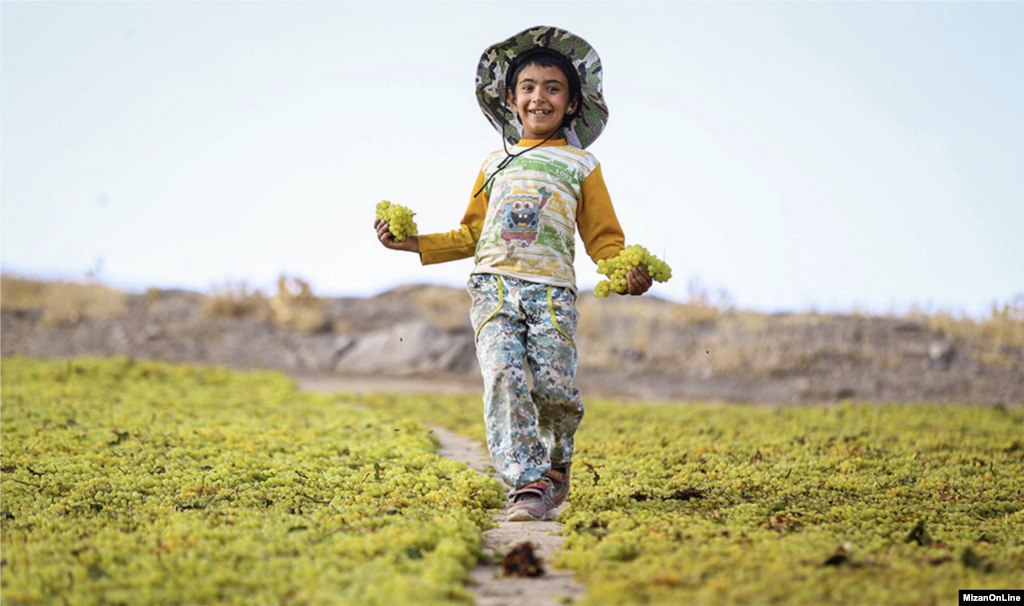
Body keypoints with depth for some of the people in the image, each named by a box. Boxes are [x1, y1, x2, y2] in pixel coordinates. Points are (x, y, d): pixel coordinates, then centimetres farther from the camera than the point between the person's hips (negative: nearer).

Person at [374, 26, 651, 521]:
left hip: (552, 292, -2)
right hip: (494, 285, 2)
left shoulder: (581, 166, 16)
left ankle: (556, 463, 19)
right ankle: (528, 486, -19)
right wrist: (413, 243, 15)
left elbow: (603, 239, 13)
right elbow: (470, 234, 25)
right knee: (503, 378, -18)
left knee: (554, 387, -13)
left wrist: (628, 273, -7)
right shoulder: (496, 163, 22)